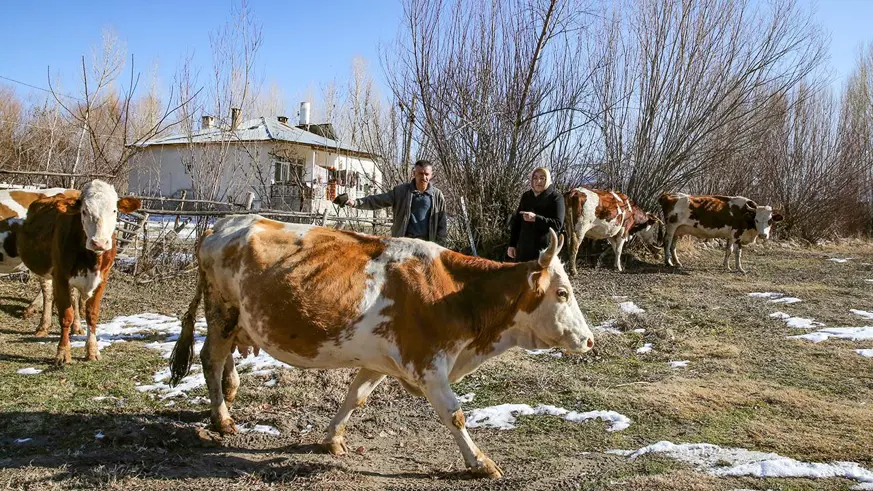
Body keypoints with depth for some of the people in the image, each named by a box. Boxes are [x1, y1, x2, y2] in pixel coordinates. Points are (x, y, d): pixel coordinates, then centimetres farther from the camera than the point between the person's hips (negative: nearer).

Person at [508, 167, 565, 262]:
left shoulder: (556, 198, -4)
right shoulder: (526, 196, 11)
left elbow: (558, 224, -14)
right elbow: (517, 221, 16)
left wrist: (536, 218, -26)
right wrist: (512, 244, 11)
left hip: (545, 249, -5)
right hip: (524, 248, 5)